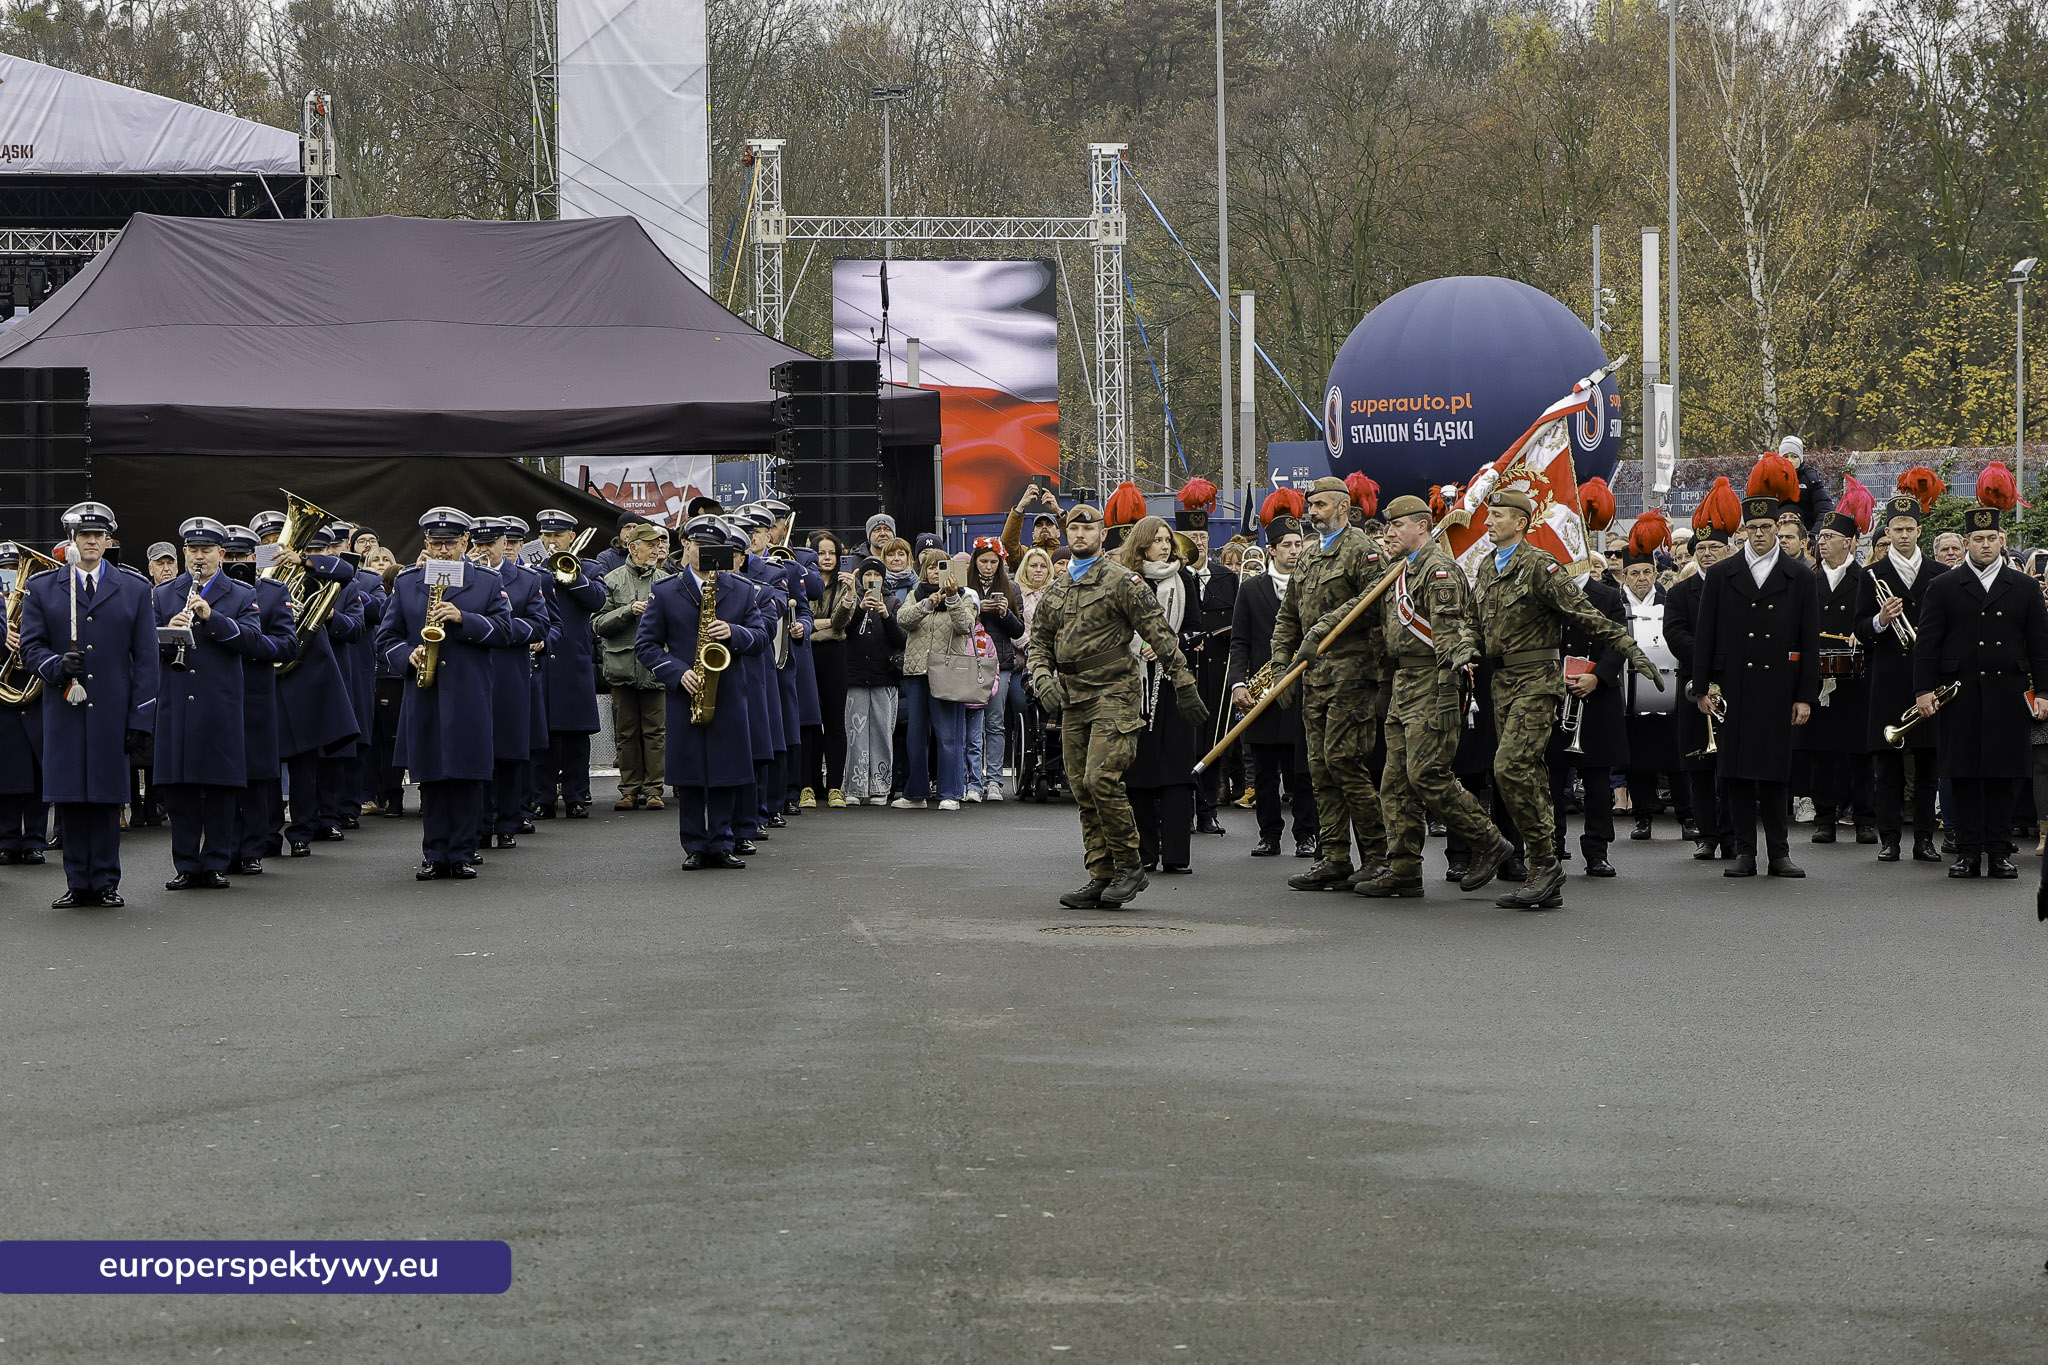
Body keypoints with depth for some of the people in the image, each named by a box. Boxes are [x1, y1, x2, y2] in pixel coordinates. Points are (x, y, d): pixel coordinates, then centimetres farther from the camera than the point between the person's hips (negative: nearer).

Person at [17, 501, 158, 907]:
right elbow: (30, 646, 5)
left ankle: (106, 883, 7)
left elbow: (145, 658, 5)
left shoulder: (135, 589, 9)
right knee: (69, 799, 0)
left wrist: (141, 718, -2)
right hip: (63, 711, 0)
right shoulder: (41, 588, 9)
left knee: (107, 796, 0)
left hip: (112, 712, 0)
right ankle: (78, 884, 7)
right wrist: (58, 666, -17)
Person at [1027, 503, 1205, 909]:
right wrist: (1042, 677, 1)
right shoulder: (1057, 587, 16)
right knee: (1082, 789, 5)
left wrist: (1184, 683, -8)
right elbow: (1040, 641, 21)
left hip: (1113, 693, -7)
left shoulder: (1120, 580, -4)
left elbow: (1158, 633, -5)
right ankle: (1101, 877, 9)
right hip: (1072, 697, 7)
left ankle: (1129, 867, -7)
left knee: (1101, 778, -18)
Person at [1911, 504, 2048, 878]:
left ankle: (2000, 851, 6)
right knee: (1963, 774, 0)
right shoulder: (1943, 587, 7)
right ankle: (1968, 851, 6)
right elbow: (1927, 644, 4)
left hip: (2009, 694, 1)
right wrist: (1924, 689, -4)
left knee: (2004, 775, 1)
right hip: (1959, 695, -1)